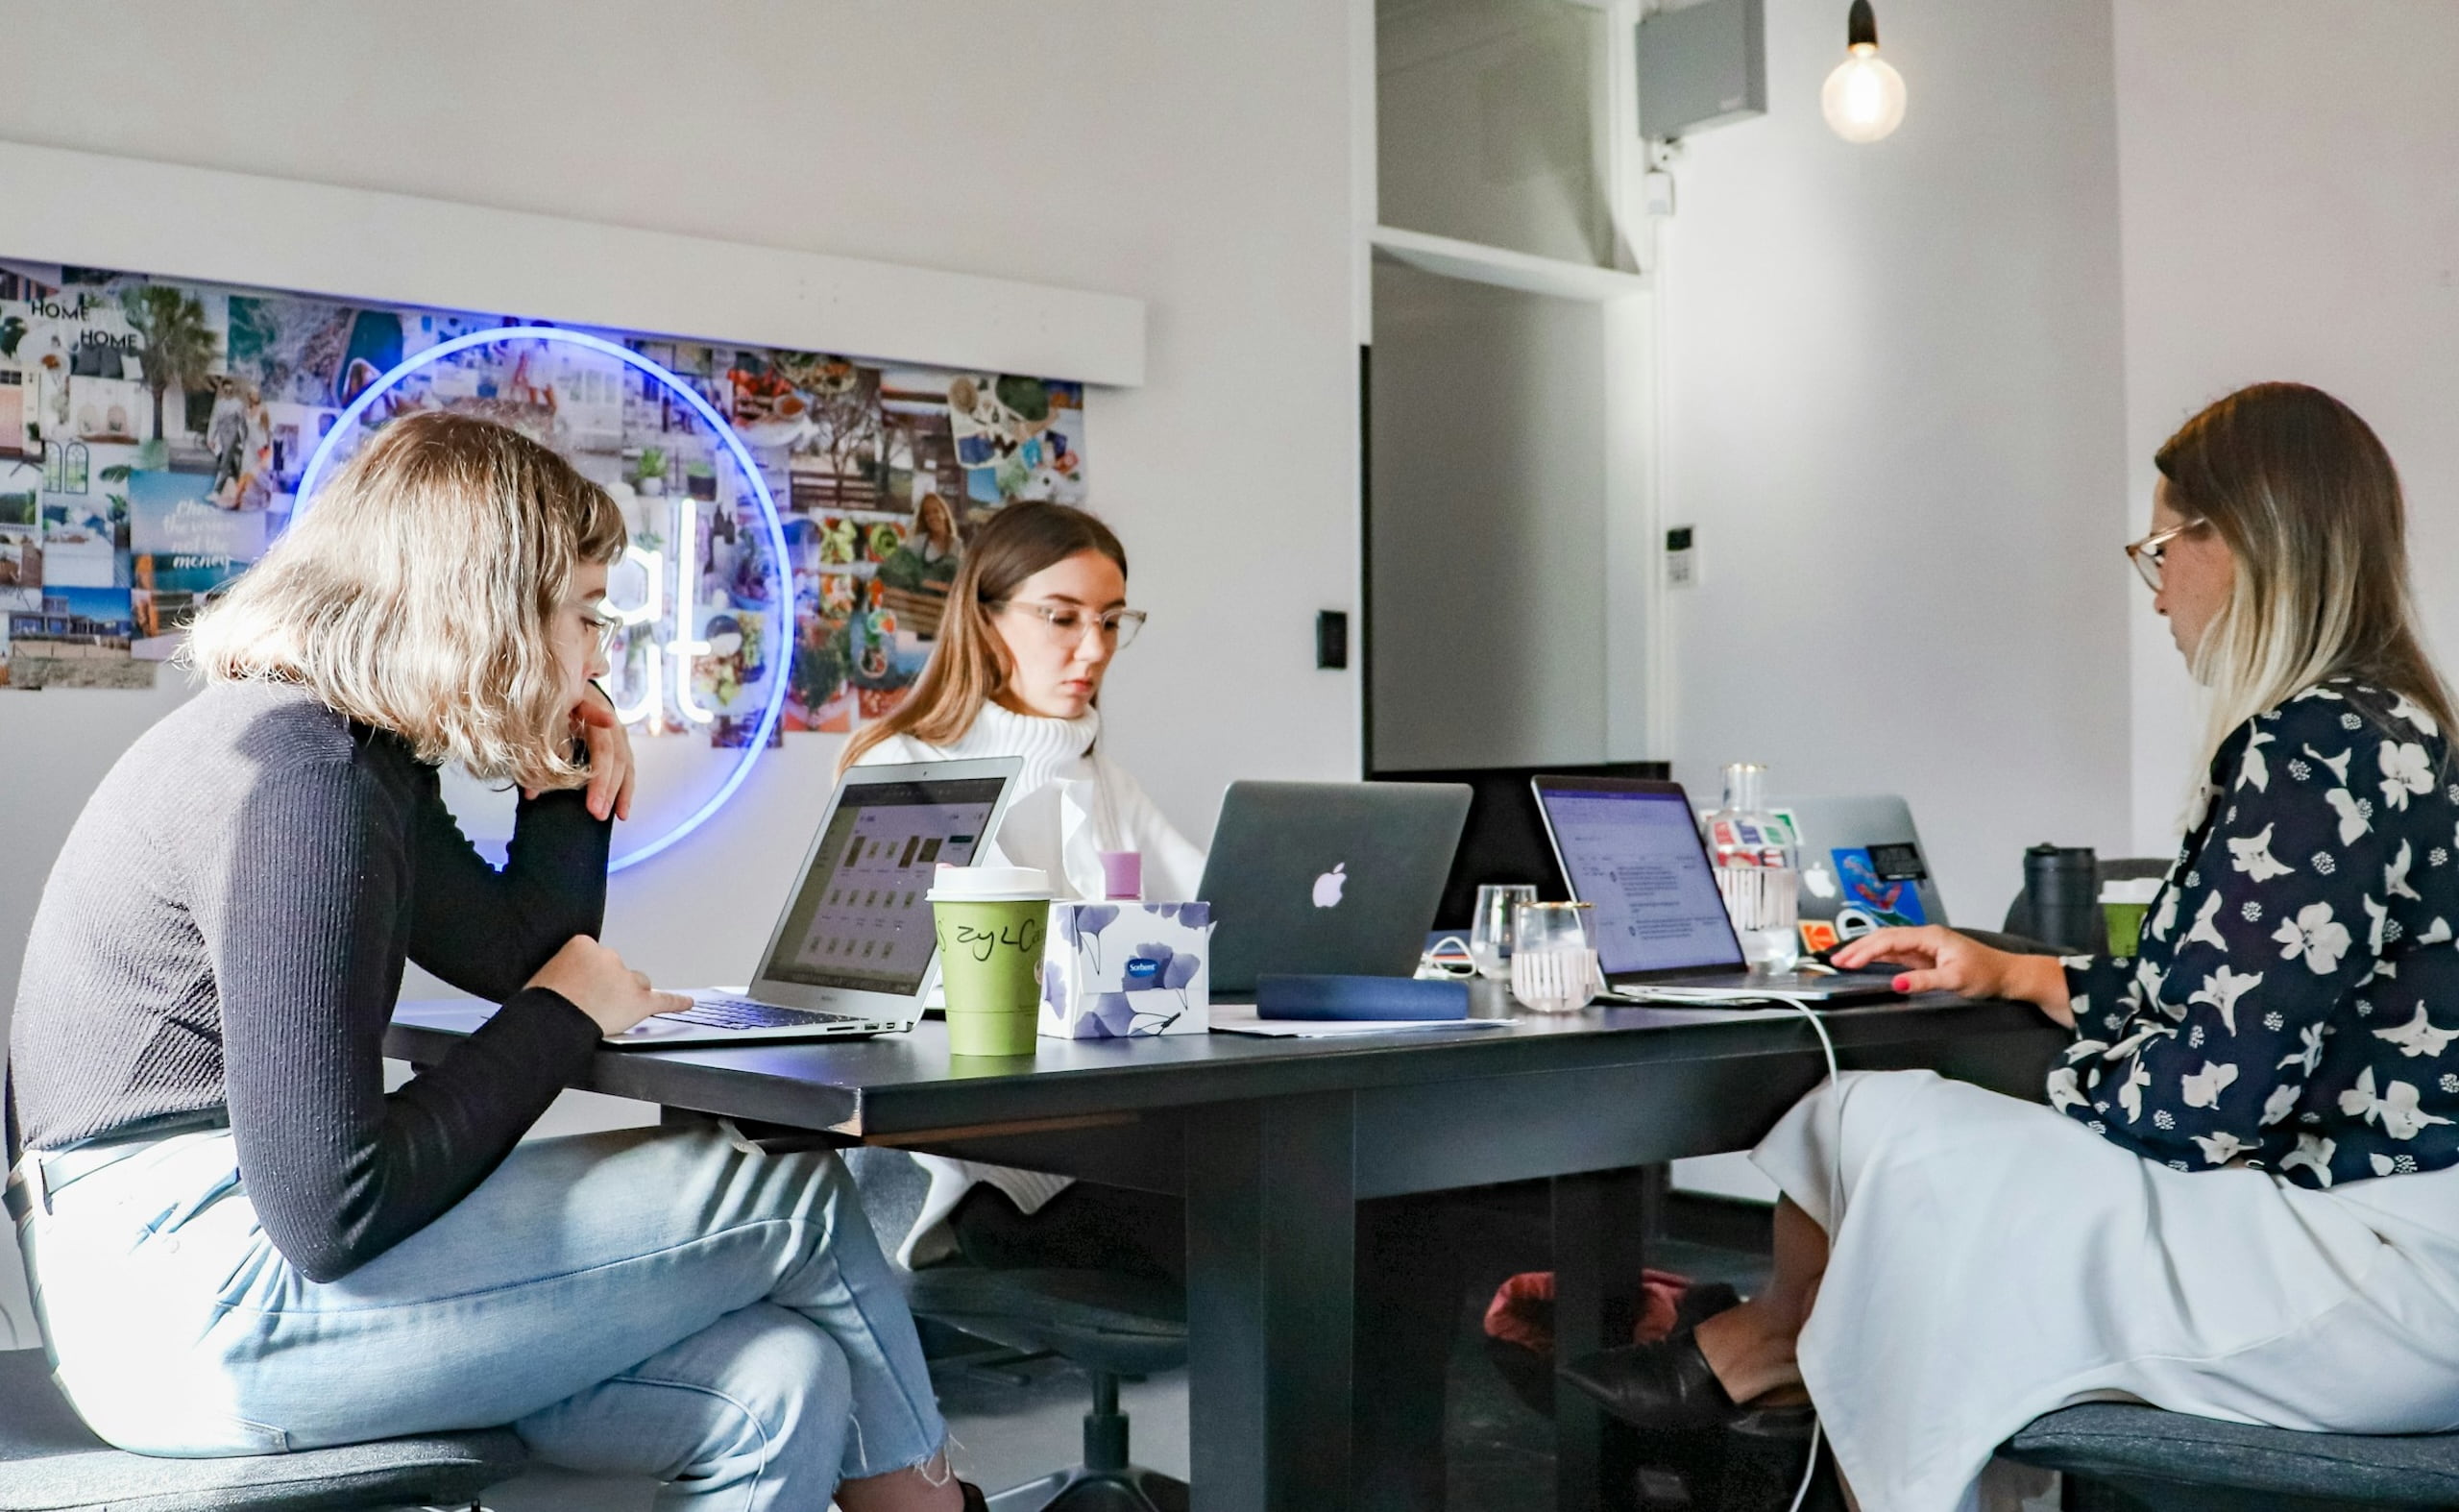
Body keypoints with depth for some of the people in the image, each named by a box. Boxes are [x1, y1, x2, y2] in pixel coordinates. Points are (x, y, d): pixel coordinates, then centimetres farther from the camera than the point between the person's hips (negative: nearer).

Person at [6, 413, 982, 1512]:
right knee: (798, 1203, -7)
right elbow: (329, 1212, -22)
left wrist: (568, 781, 9)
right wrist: (562, 1020, -10)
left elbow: (519, 955, 24)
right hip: (193, 1304, -9)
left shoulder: (363, 754, 12)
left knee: (777, 1392, -7)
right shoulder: (298, 783, -19)